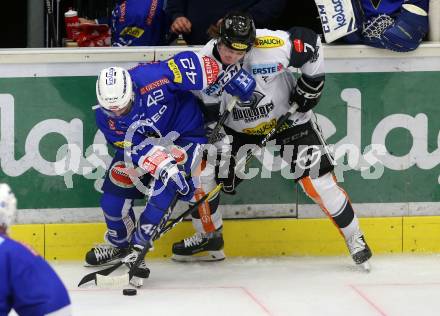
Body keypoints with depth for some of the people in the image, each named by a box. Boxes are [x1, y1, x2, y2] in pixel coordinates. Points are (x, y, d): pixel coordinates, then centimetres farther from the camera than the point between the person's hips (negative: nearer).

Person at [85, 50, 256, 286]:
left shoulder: (149, 78, -36)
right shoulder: (105, 117, -22)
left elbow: (188, 63, -27)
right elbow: (135, 148, -25)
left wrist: (234, 80, -20)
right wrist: (161, 163, -42)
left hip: (184, 132, -4)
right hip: (144, 140, 4)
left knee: (164, 188, -22)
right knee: (115, 186, -2)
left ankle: (137, 248, -16)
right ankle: (118, 244, 22)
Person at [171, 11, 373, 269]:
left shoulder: (272, 46, -33)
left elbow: (310, 41, -16)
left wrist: (311, 83, -11)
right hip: (238, 129, 3)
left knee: (317, 182, -12)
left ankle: (354, 238, 7)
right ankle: (206, 236, 24)